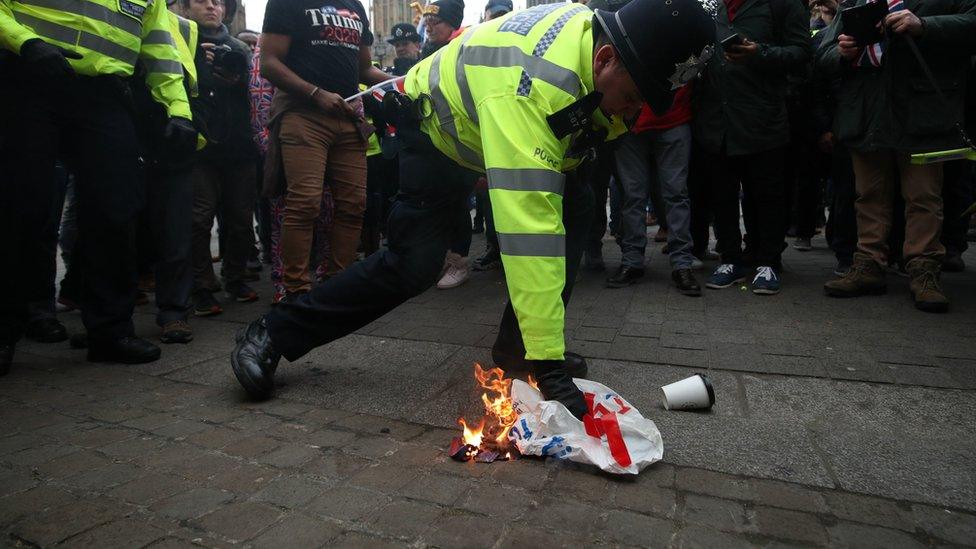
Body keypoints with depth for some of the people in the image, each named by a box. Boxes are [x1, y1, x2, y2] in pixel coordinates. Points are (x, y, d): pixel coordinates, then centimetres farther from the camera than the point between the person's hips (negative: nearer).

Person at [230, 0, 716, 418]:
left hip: (505, 134, 8)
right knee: (413, 266, -17)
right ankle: (271, 335, -3)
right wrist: (548, 366, -47)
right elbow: (529, 226, -49)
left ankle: (515, 347, 0)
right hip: (436, 128, -8)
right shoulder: (533, 85, -43)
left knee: (575, 207, -8)